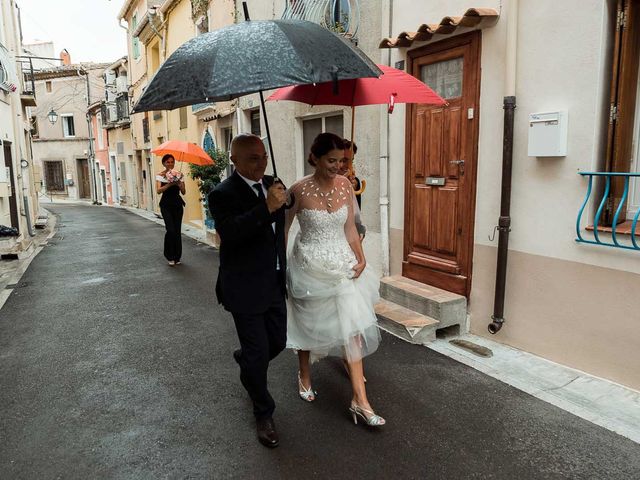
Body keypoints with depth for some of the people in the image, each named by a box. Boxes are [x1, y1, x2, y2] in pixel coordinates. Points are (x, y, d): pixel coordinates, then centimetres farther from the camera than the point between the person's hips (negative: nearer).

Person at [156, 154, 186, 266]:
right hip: (166, 205, -2)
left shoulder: (178, 175, 7)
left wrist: (179, 183, -16)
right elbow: (158, 191, -11)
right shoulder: (160, 175, 2)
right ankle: (170, 257, 2)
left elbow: (183, 192, 3)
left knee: (177, 231, 2)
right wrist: (169, 184, -22)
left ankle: (177, 257, 13)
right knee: (171, 230, -13)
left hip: (177, 204, 2)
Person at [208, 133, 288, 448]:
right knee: (258, 354, 4)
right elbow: (228, 233, -34)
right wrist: (266, 207, -41)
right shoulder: (223, 194, -16)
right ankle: (263, 415, 26)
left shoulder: (272, 185, 5)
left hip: (274, 283, 7)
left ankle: (244, 359, 51)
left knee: (277, 342, 17)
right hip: (246, 288, -6)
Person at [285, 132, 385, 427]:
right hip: (310, 266, -3)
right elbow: (283, 229, -3)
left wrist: (360, 259, -7)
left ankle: (359, 400, 6)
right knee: (308, 324, 15)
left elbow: (350, 228, 4)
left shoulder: (345, 185, -2)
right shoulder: (299, 190, -13)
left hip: (342, 264, 3)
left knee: (352, 324, -2)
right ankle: (304, 375, 42)